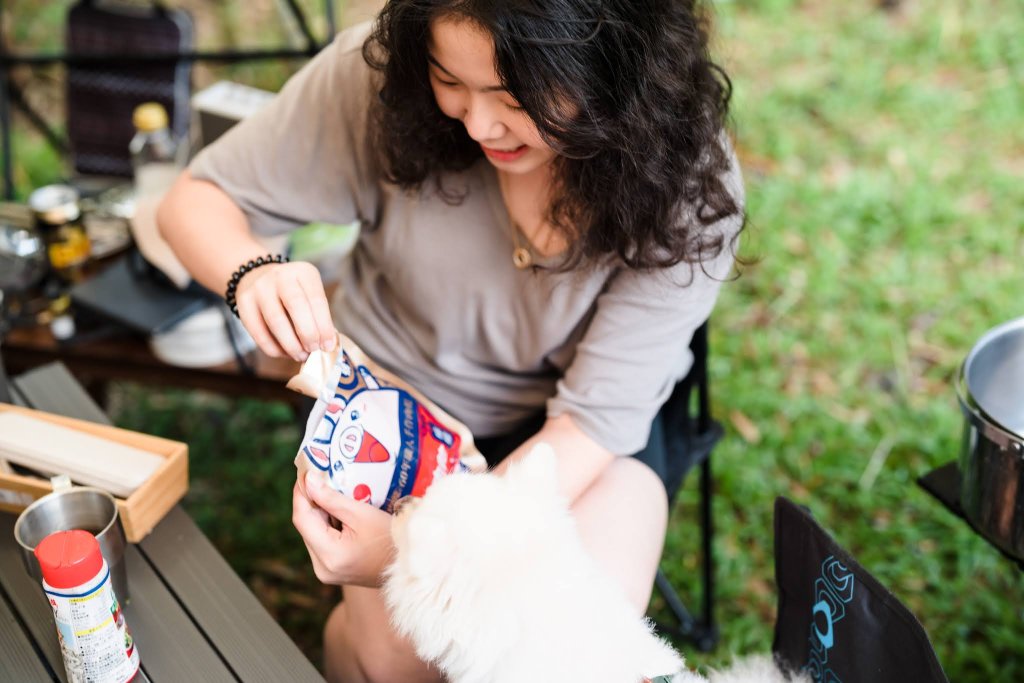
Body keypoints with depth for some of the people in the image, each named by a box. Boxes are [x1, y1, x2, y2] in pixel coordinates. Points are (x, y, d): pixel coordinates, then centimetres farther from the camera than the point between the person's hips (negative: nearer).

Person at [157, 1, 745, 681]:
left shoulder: (690, 190, -25)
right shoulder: (381, 72, -24)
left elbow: (595, 420, -23)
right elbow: (196, 199, -13)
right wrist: (252, 271, -38)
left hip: (579, 433, 0)